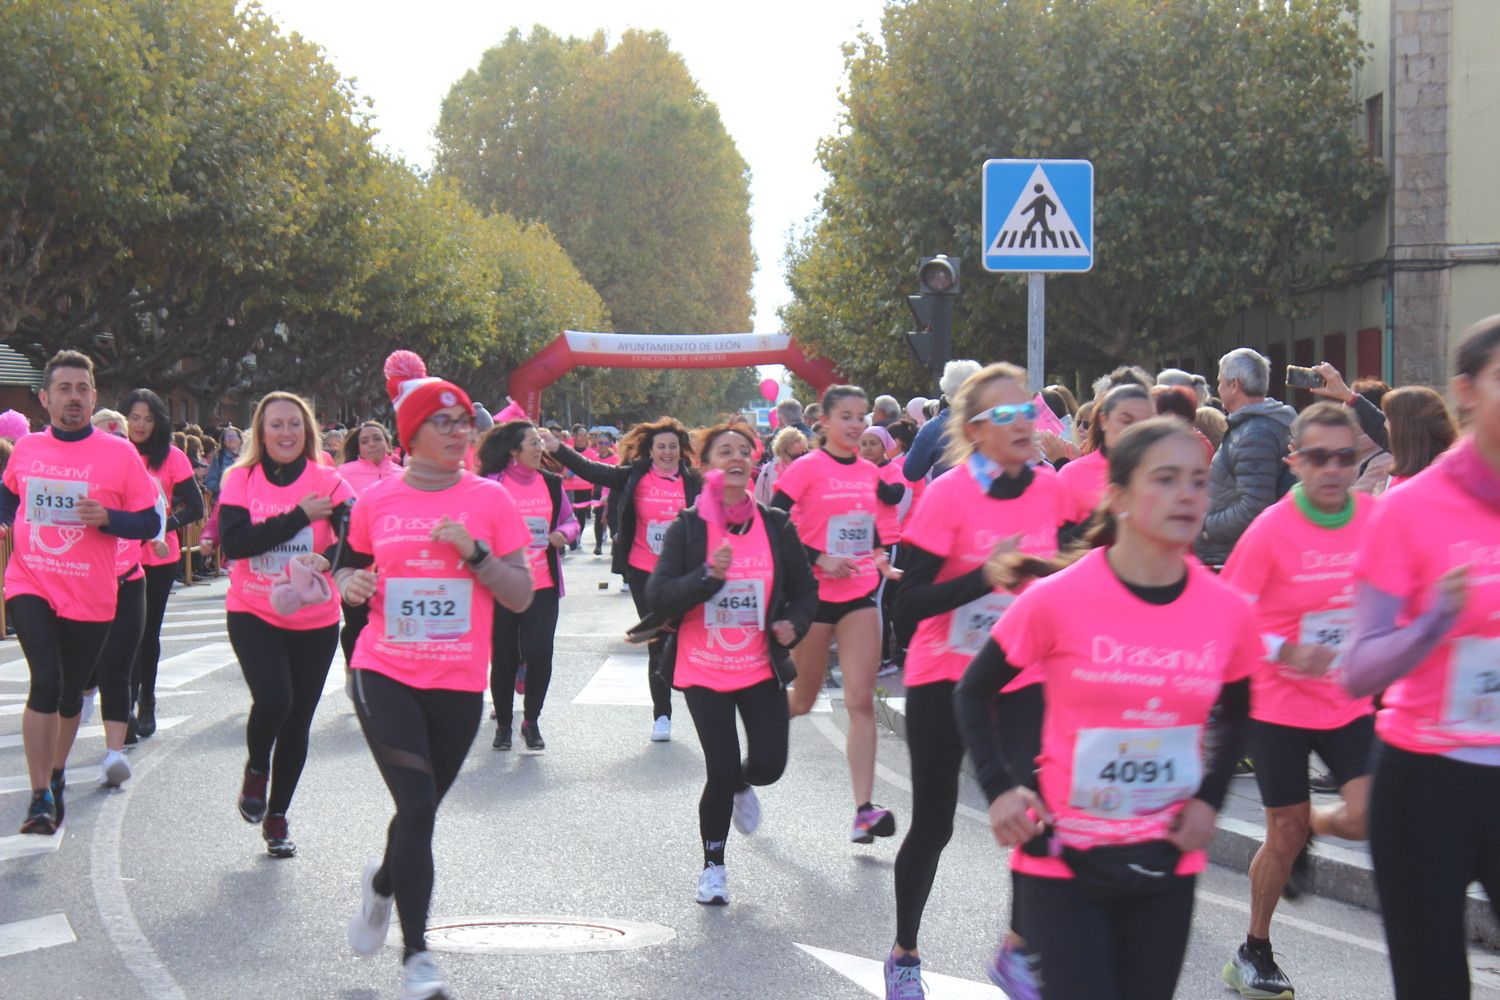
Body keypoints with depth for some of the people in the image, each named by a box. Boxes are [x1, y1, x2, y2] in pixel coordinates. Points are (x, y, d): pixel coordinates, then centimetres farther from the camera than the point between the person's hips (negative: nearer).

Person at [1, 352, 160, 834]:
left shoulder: (119, 454, -5)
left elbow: (150, 522, -4)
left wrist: (106, 517, -20)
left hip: (89, 598, 0)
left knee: (70, 693, 14)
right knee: (46, 681, -18)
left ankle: (56, 773, 40)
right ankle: (41, 796, -11)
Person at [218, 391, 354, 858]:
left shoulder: (328, 483, -3)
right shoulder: (241, 480, -3)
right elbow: (233, 542, -17)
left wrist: (328, 558, -36)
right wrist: (299, 515, -18)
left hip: (314, 621, 2)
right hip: (253, 614, -1)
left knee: (298, 722, 8)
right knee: (273, 699, -23)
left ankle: (277, 817, 28)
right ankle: (255, 768, 11)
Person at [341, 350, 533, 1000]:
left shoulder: (490, 500, -1)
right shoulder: (377, 502, 2)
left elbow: (521, 597, -2)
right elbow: (353, 567, 20)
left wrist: (475, 552, -17)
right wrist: (351, 583, -3)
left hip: (458, 684, 1)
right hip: (385, 675, -1)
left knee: (421, 810, 14)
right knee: (418, 806, -14)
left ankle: (383, 884, 48)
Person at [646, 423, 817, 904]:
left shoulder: (776, 526, 2)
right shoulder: (687, 528, -5)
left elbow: (805, 589, 11)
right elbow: (658, 599, -13)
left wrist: (794, 623, -9)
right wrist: (708, 575, -27)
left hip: (761, 668, 2)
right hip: (703, 671, -2)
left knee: (768, 765, -3)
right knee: (721, 770, -6)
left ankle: (741, 786, 37)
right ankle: (713, 866, 17)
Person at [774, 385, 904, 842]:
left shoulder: (869, 473, 8)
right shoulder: (806, 469, -8)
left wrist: (880, 560, 6)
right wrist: (819, 560, -19)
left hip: (860, 596, 4)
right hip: (814, 596, -3)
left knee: (861, 700, -8)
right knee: (803, 699, 9)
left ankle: (864, 811, -12)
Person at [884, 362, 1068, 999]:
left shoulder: (1050, 488, -4)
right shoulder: (948, 495, -17)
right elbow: (908, 606, -20)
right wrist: (987, 575, -29)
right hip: (944, 680, -3)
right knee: (932, 825, 5)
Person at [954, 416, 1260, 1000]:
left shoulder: (1227, 611, -5)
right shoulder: (1058, 600, -14)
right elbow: (974, 693, 0)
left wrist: (1210, 798, 2)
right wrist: (998, 788, -12)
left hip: (1165, 863, 4)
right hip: (1062, 857, -3)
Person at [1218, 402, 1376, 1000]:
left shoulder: (1379, 519, -5)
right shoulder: (1271, 529, -15)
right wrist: (1284, 652, -25)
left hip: (1351, 702, 3)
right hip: (1280, 705, -3)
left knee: (1367, 818, -12)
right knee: (1283, 836, 4)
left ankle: (1309, 829, 24)